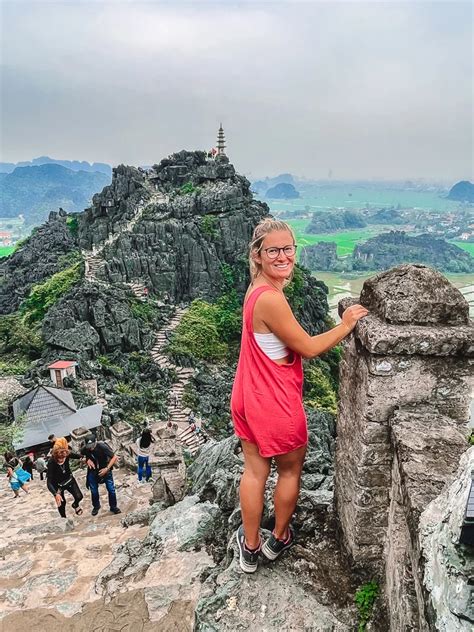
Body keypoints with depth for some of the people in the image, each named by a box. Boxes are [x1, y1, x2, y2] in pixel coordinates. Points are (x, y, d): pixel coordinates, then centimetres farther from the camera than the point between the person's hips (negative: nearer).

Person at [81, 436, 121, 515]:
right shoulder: (85, 449, -22)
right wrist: (87, 459, -18)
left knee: (111, 489, 1)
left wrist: (107, 469, -30)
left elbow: (114, 457, -25)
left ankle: (113, 507, 22)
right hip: (93, 471, 2)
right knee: (94, 491, 11)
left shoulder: (102, 447, -32)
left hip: (104, 470, -2)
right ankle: (96, 507, 37)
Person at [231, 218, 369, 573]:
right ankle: (279, 539, 41)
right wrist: (345, 326, -5)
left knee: (254, 470, 19)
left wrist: (339, 331, 7)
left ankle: (250, 547, 36)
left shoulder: (257, 290, 2)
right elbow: (309, 348, -18)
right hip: (275, 404, -8)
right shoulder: (271, 299, -28)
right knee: (291, 470, 19)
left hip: (249, 398, 8)